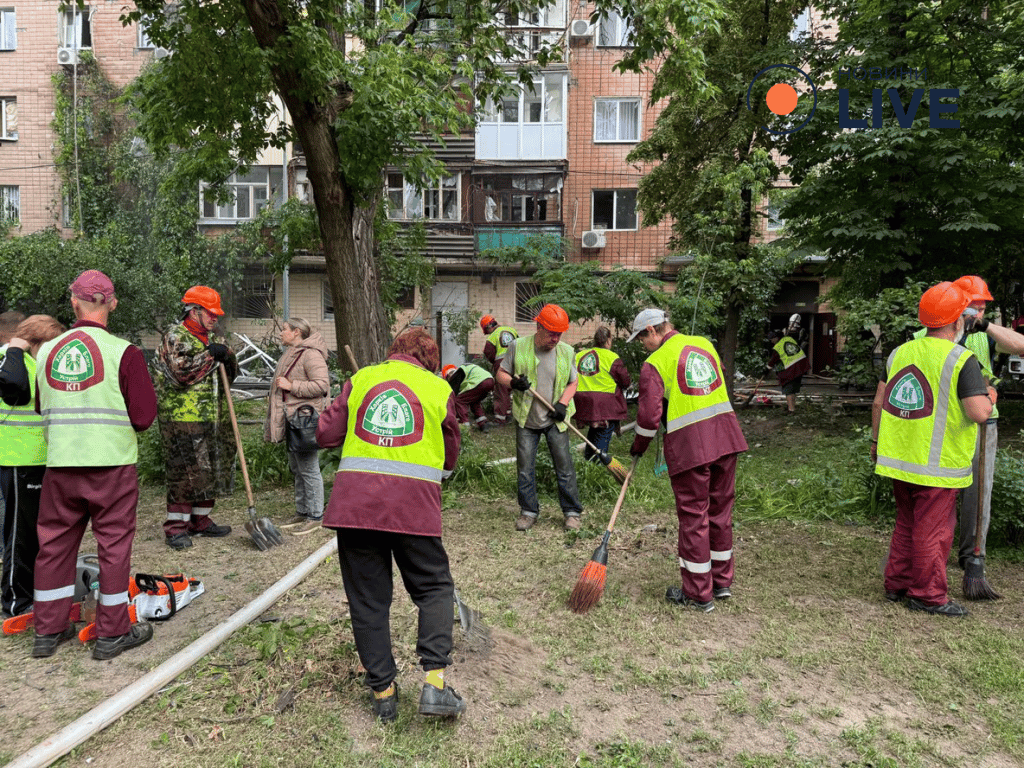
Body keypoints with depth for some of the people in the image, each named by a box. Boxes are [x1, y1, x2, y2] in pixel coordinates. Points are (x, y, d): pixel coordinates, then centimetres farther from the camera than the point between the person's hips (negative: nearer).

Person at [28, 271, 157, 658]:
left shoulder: (47, 351, 3)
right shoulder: (124, 352, -11)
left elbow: (41, 410, 14)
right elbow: (144, 416, -12)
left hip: (59, 465, 4)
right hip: (112, 465, -4)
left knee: (55, 543, 16)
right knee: (114, 545, 6)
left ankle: (48, 630, 28)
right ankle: (113, 633, 16)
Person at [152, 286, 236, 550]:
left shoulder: (210, 339, 19)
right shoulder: (175, 337, -6)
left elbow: (231, 373, 19)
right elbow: (180, 372, -20)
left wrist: (227, 355, -2)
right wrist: (210, 356, -16)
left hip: (213, 419, 8)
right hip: (183, 419, -8)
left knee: (211, 471, 12)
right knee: (184, 472, -6)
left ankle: (200, 520, 25)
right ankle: (176, 527, 4)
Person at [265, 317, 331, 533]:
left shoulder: (311, 354, -14)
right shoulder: (292, 354, 18)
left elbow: (321, 385, -24)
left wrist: (291, 385, -20)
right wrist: (275, 399, 21)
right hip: (293, 418, 11)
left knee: (308, 469, -5)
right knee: (296, 467, 16)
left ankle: (315, 516, 4)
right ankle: (302, 512, 27)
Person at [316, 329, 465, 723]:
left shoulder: (361, 378, 13)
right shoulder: (438, 387, 9)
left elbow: (325, 434, 10)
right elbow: (450, 456, 14)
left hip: (353, 500, 2)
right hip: (414, 502, -2)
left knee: (367, 598, 13)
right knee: (435, 588, 15)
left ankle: (383, 692, 20)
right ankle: (434, 681, 5)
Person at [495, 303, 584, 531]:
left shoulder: (567, 352, 1)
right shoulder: (518, 347, -3)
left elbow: (573, 382, 9)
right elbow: (501, 374, 3)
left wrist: (563, 403, -8)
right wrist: (512, 382, -19)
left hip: (555, 420, 0)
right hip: (526, 419, 0)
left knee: (564, 466, 2)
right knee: (525, 467, 4)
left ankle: (572, 512, 16)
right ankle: (529, 511, 20)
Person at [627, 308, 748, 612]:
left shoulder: (655, 363, -7)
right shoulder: (705, 344, 12)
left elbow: (650, 416, -10)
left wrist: (638, 447, 7)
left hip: (689, 444, -6)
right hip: (725, 435, 6)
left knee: (693, 516, 4)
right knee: (719, 509, 17)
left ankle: (698, 594, 14)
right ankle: (722, 582, 30)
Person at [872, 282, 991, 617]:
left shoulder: (901, 352, 6)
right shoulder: (962, 360, -13)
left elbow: (879, 403, 9)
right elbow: (978, 413, -20)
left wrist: (876, 441, 20)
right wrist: (989, 398, 2)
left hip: (898, 458, 6)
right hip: (937, 464, -6)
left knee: (906, 524, 19)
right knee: (932, 530, 6)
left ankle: (896, 584, 27)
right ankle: (927, 594, 17)